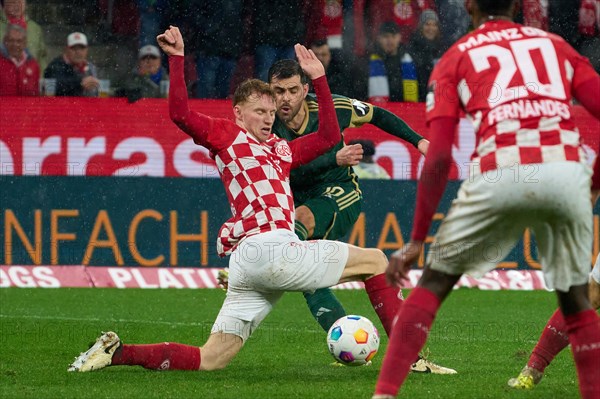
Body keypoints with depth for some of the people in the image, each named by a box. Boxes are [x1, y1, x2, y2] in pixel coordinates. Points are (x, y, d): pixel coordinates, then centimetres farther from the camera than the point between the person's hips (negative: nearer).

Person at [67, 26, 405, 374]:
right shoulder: (227, 134, 9)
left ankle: (117, 352, 1)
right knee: (375, 261, 2)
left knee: (210, 360, 4)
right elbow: (180, 114, -4)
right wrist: (177, 58, -6)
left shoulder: (280, 149, 31)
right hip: (267, 247, -8)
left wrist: (319, 78, 35)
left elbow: (329, 136, 36)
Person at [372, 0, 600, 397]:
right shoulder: (556, 45, 25)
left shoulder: (456, 58, 18)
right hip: (568, 169, 2)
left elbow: (439, 158, 9)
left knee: (433, 284, 15)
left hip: (501, 173, -1)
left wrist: (417, 240, 10)